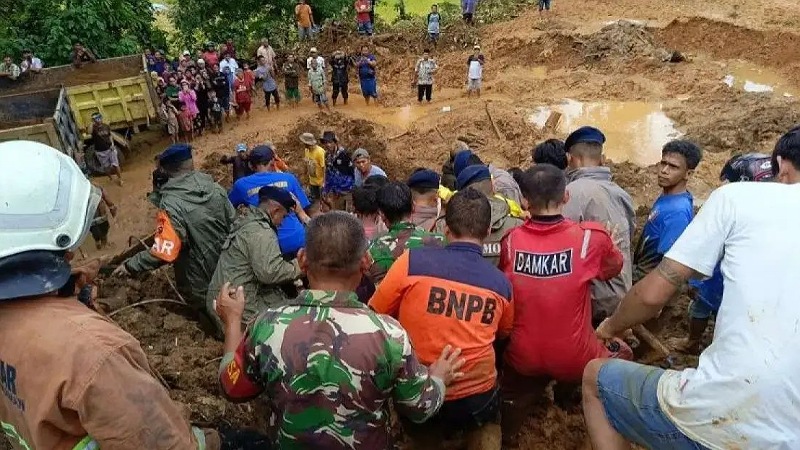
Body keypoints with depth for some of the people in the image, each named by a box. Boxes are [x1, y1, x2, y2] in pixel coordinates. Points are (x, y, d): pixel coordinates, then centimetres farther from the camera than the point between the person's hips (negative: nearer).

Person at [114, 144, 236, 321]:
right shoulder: (215, 188, -7)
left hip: (201, 284, -5)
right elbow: (233, 221, 4)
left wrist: (130, 265, -12)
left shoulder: (171, 205, -25)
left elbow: (164, 252, -28)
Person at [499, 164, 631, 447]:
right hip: (575, 359, -2)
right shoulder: (592, 237, -17)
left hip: (523, 359, 2)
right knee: (622, 354, 29)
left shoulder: (510, 241, -12)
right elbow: (614, 268, 5)